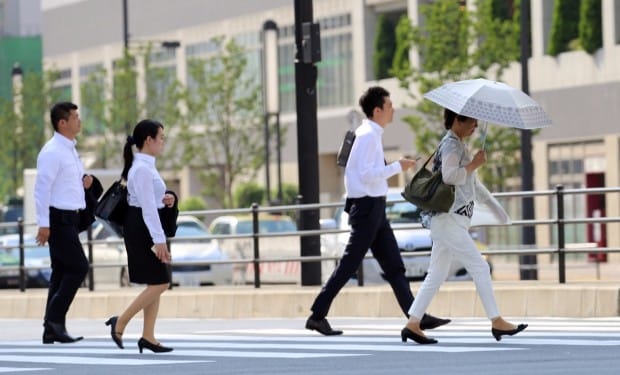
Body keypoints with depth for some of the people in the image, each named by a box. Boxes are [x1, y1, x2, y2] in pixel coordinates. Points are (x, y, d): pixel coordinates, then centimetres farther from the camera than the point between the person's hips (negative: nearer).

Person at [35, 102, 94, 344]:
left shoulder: (70, 150, 16)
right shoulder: (52, 152, -15)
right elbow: (42, 188, -20)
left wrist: (83, 183, 6)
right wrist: (44, 224, -24)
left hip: (69, 218, 10)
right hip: (59, 218, -10)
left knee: (61, 272, 8)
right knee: (78, 267, -12)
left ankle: (52, 330, 9)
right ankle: (55, 319, -9)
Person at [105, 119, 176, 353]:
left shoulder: (144, 166, 14)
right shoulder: (143, 169, -17)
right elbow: (147, 207, -21)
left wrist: (164, 200, 4)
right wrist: (159, 239, -22)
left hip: (145, 227, 10)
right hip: (142, 227, -10)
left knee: (156, 283, 8)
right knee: (159, 283, -9)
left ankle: (148, 336, 9)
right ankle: (120, 323, -3)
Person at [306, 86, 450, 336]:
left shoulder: (368, 134, 15)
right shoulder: (368, 136, -15)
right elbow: (367, 174, -22)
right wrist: (397, 167, -16)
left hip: (374, 208, 10)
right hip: (367, 205, -10)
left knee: (394, 266, 7)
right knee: (349, 264, -6)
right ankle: (317, 315, -2)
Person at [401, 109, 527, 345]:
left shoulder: (458, 146, 21)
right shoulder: (451, 145, -10)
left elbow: (472, 183, 28)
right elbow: (450, 175, -25)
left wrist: (494, 206, 27)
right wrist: (474, 164, -14)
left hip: (447, 221, 10)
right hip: (449, 219, -10)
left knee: (437, 274, 8)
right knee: (479, 267, -8)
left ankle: (412, 325, 6)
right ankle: (496, 322, -5)